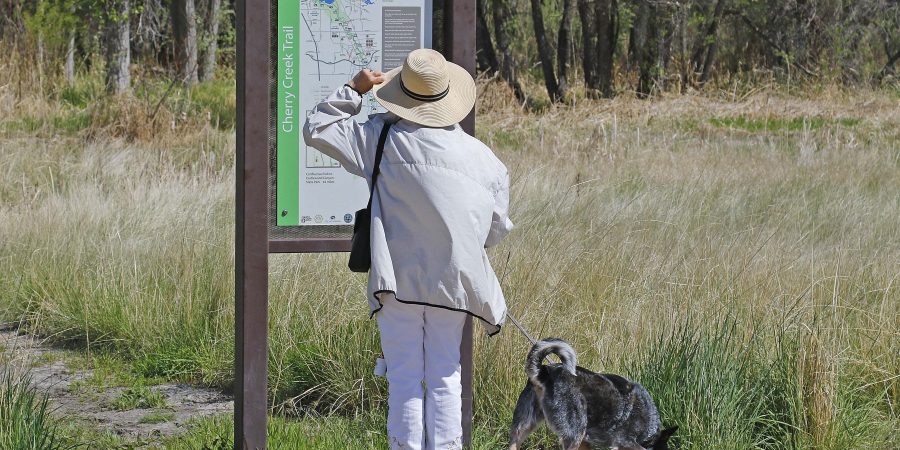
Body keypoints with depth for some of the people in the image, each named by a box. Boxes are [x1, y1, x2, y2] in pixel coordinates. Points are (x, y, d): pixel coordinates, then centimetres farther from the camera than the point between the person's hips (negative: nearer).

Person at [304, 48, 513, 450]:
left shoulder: (383, 138, -5)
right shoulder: (482, 156, 3)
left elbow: (316, 130, 1)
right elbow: (496, 229, 10)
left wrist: (353, 90, 9)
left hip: (399, 279, -2)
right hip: (453, 281, 2)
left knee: (404, 379, 3)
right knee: (445, 378, 11)